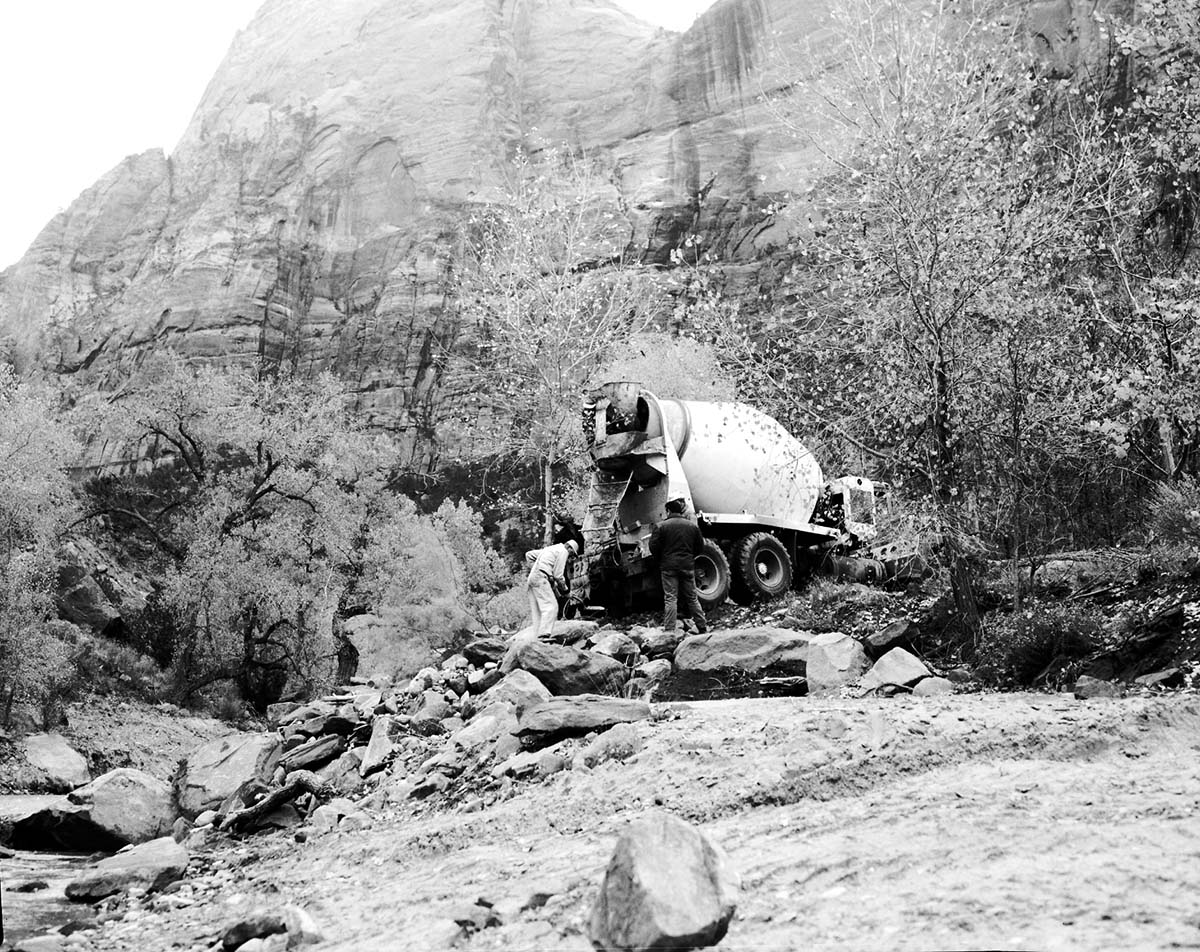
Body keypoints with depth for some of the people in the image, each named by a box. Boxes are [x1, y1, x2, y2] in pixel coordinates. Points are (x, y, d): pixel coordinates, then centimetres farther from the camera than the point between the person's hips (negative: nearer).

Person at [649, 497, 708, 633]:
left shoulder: (661, 526, -6)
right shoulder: (693, 526, 7)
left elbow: (653, 547, -8)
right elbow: (700, 547, 11)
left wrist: (661, 560, 8)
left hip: (669, 566, -3)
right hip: (688, 566, 3)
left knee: (670, 598, -2)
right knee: (692, 597, 13)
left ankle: (669, 630, -7)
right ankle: (702, 626, 17)